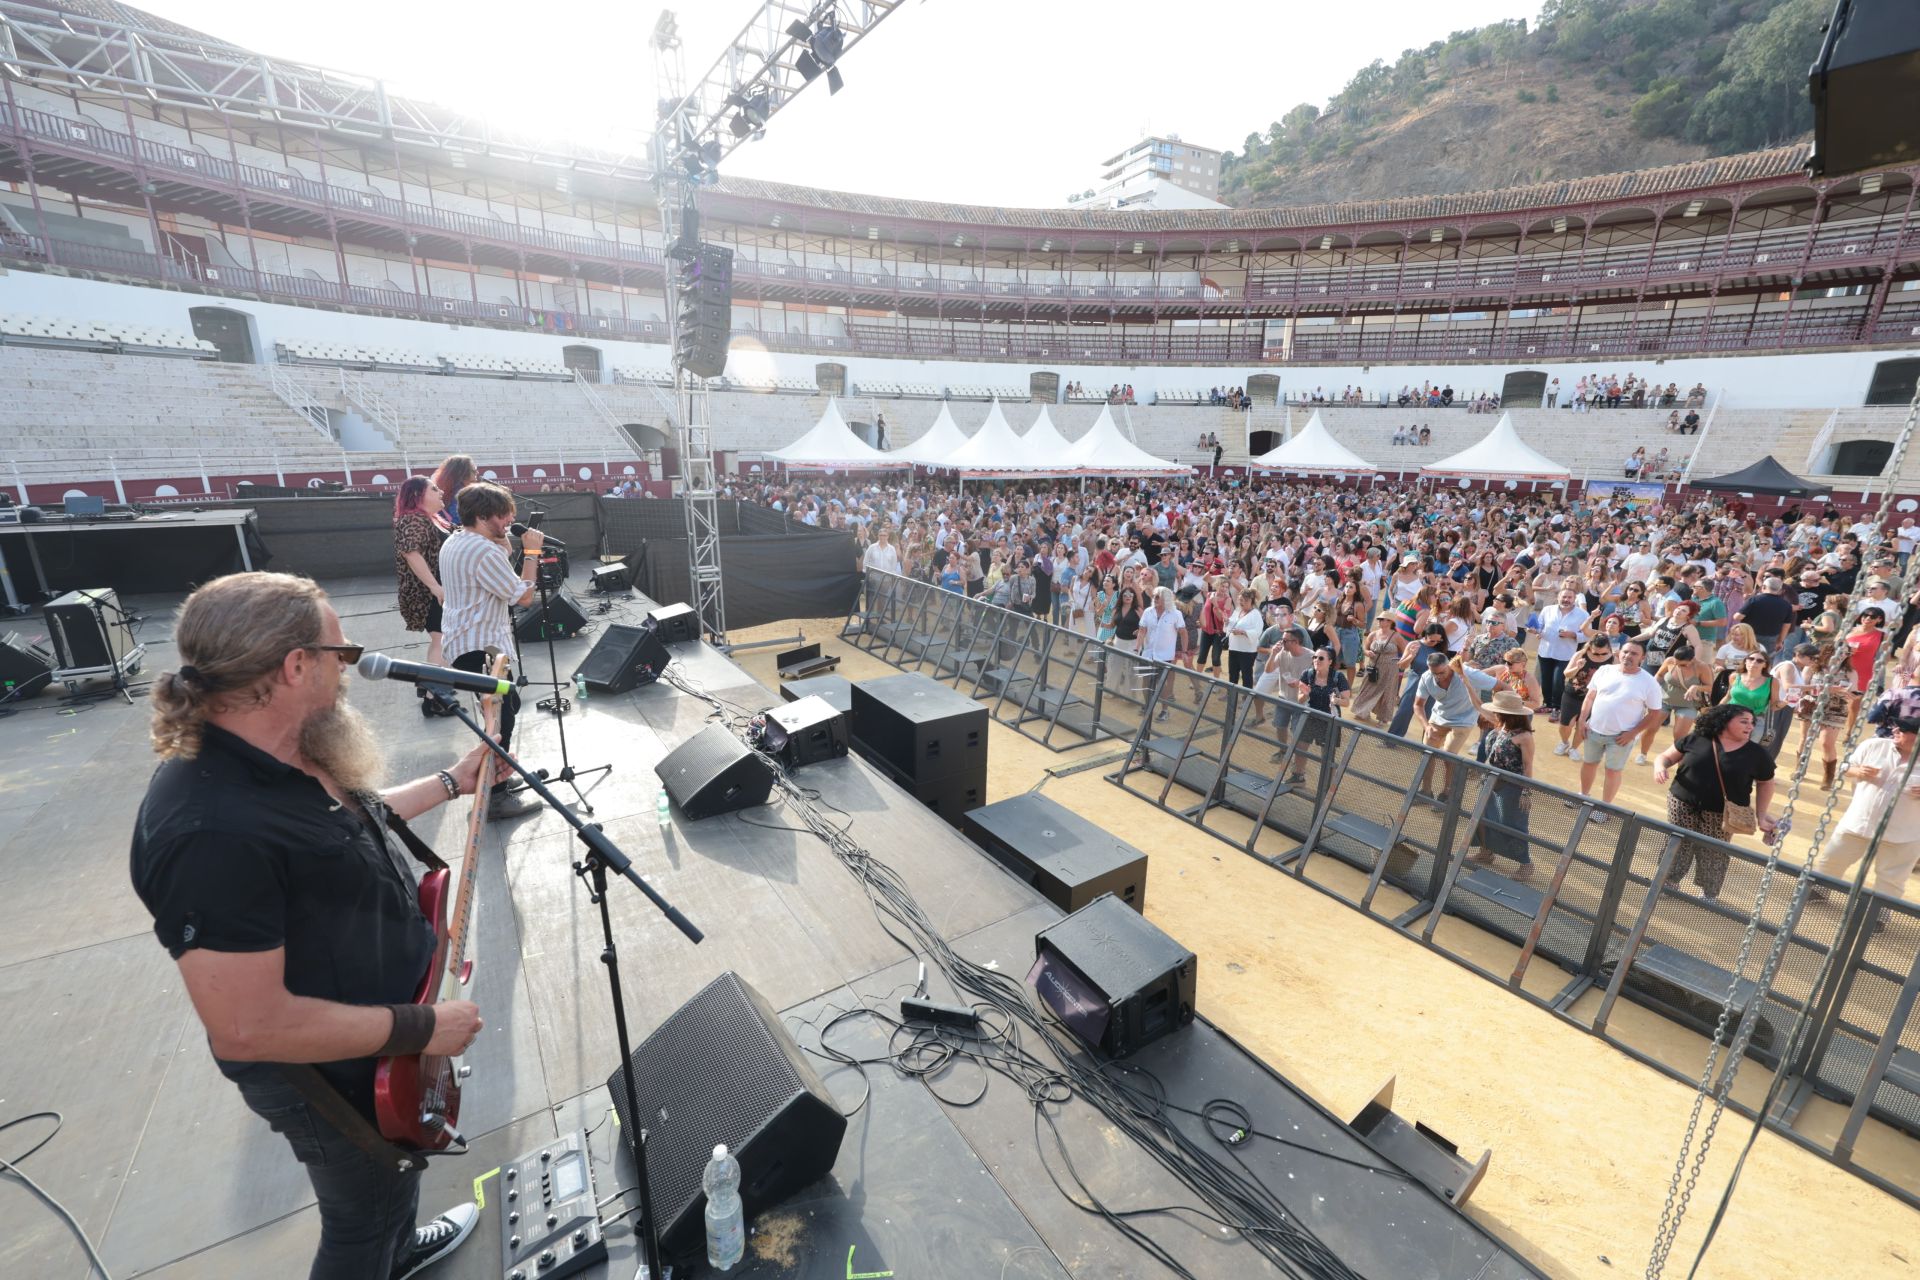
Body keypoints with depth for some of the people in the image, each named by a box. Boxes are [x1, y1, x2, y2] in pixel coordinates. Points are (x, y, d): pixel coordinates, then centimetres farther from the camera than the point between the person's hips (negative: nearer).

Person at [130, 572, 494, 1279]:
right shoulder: (213, 831, -38)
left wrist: (452, 783, 16)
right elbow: (248, 1028, -33)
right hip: (338, 1072, -9)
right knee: (362, 1221, 21)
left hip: (389, 1027, 9)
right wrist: (421, 1028, -24)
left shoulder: (287, 755, -9)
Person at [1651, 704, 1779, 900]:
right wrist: (1660, 767, -19)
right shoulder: (1695, 740, -4)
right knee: (1676, 847, 9)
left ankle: (1710, 893, 29)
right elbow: (1666, 756, 4)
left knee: (1713, 855, 8)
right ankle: (1668, 883, 27)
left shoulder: (1756, 754, -2)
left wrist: (1761, 814, 6)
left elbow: (1766, 783, 12)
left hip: (1722, 815, 0)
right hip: (1683, 805, 0)